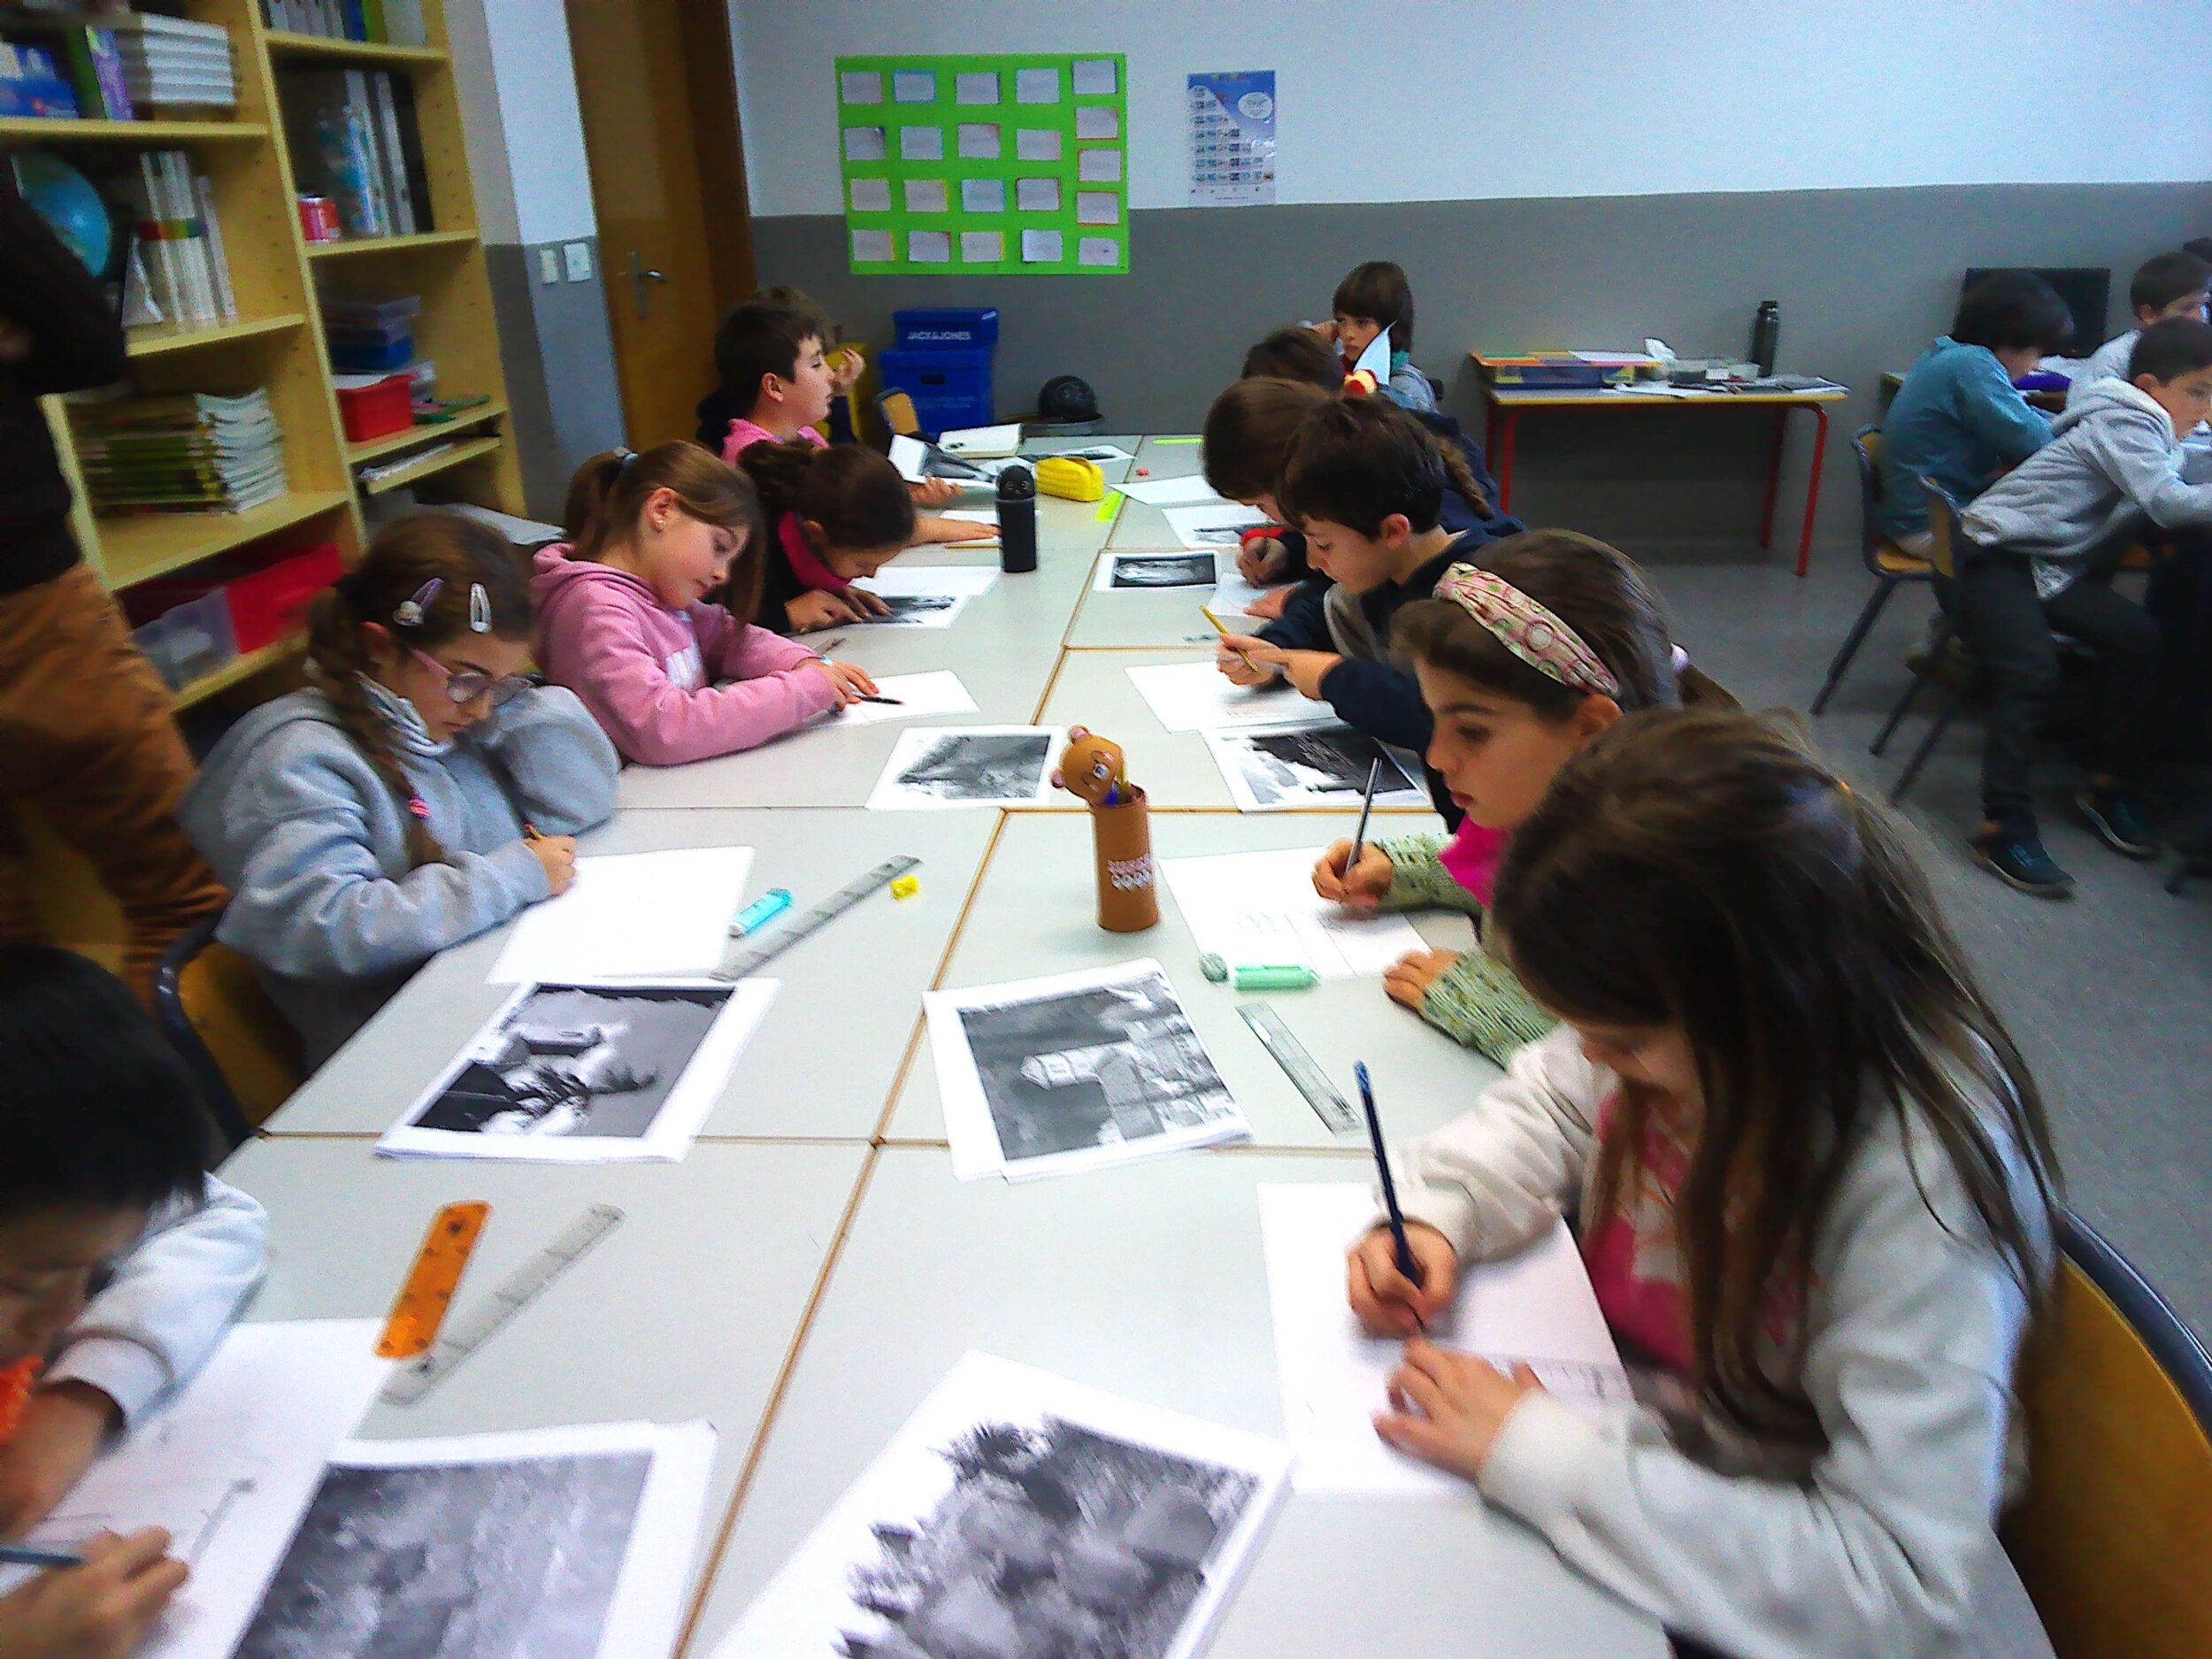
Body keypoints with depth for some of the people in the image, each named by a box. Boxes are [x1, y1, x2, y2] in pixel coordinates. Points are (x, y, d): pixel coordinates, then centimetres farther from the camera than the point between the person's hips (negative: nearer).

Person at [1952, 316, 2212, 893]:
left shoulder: (2149, 428, 19)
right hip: (1994, 560, -8)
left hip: (2052, 566, 9)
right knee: (2033, 672, -27)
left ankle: (2107, 785, 2)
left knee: (2136, 636, -11)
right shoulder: (2124, 422, -12)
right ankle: (2004, 826, -24)